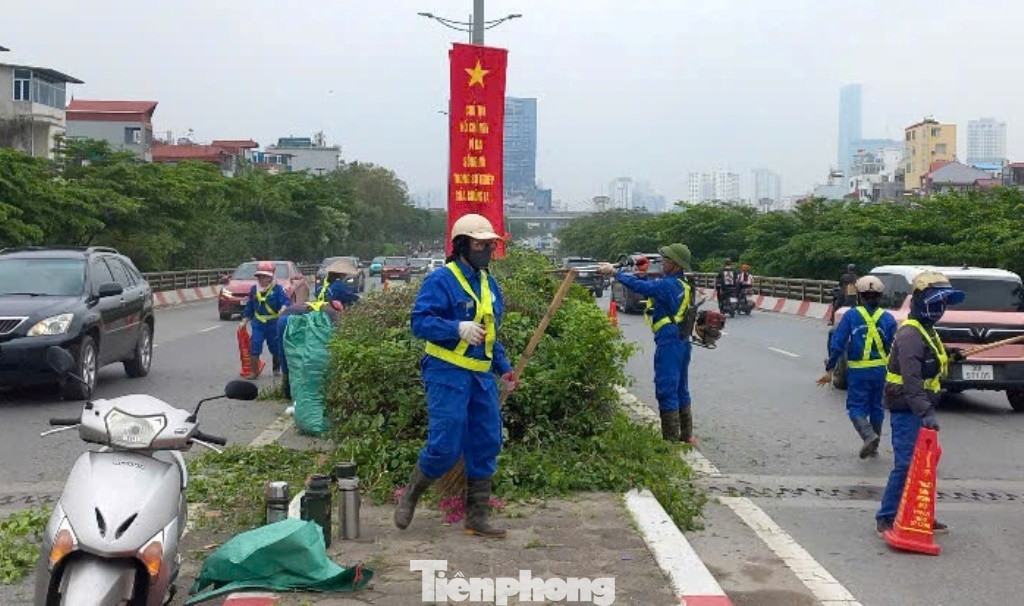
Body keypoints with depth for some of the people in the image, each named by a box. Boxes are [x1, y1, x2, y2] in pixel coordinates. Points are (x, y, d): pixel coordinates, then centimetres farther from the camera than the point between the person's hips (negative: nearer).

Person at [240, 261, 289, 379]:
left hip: (273, 324, -2)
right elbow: (249, 306, 14)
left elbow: (286, 301, -17)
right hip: (258, 324, 2)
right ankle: (255, 372, 0)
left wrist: (283, 309, -38)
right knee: (254, 347, -8)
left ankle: (277, 369, 32)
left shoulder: (277, 288, -7)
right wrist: (244, 321, 15)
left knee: (276, 347, 11)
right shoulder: (254, 289, 6)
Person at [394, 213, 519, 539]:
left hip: (482, 376, 8)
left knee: (486, 445, 8)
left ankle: (478, 518, 18)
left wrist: (504, 368, 17)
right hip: (448, 375, -8)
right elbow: (420, 321, -18)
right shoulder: (441, 280, -9)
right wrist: (458, 328, -31)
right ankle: (409, 496, 19)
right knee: (445, 447, -8)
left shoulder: (489, 284, 16)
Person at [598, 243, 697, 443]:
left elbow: (639, 286, -18)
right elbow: (651, 284, 13)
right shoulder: (683, 284, 11)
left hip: (669, 343, -10)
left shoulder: (668, 284, -17)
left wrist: (614, 272, -7)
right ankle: (686, 436, 24)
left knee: (666, 391, -4)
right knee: (681, 390, 17)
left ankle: (671, 439, -1)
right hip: (683, 342, 10)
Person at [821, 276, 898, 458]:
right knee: (876, 407, 17)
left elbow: (837, 344, -8)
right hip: (881, 370, 3)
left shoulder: (851, 316, -6)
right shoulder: (888, 318, 0)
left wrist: (830, 370, -2)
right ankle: (873, 446, 27)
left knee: (856, 406, 5)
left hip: (858, 371, -3)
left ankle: (869, 435, -21)